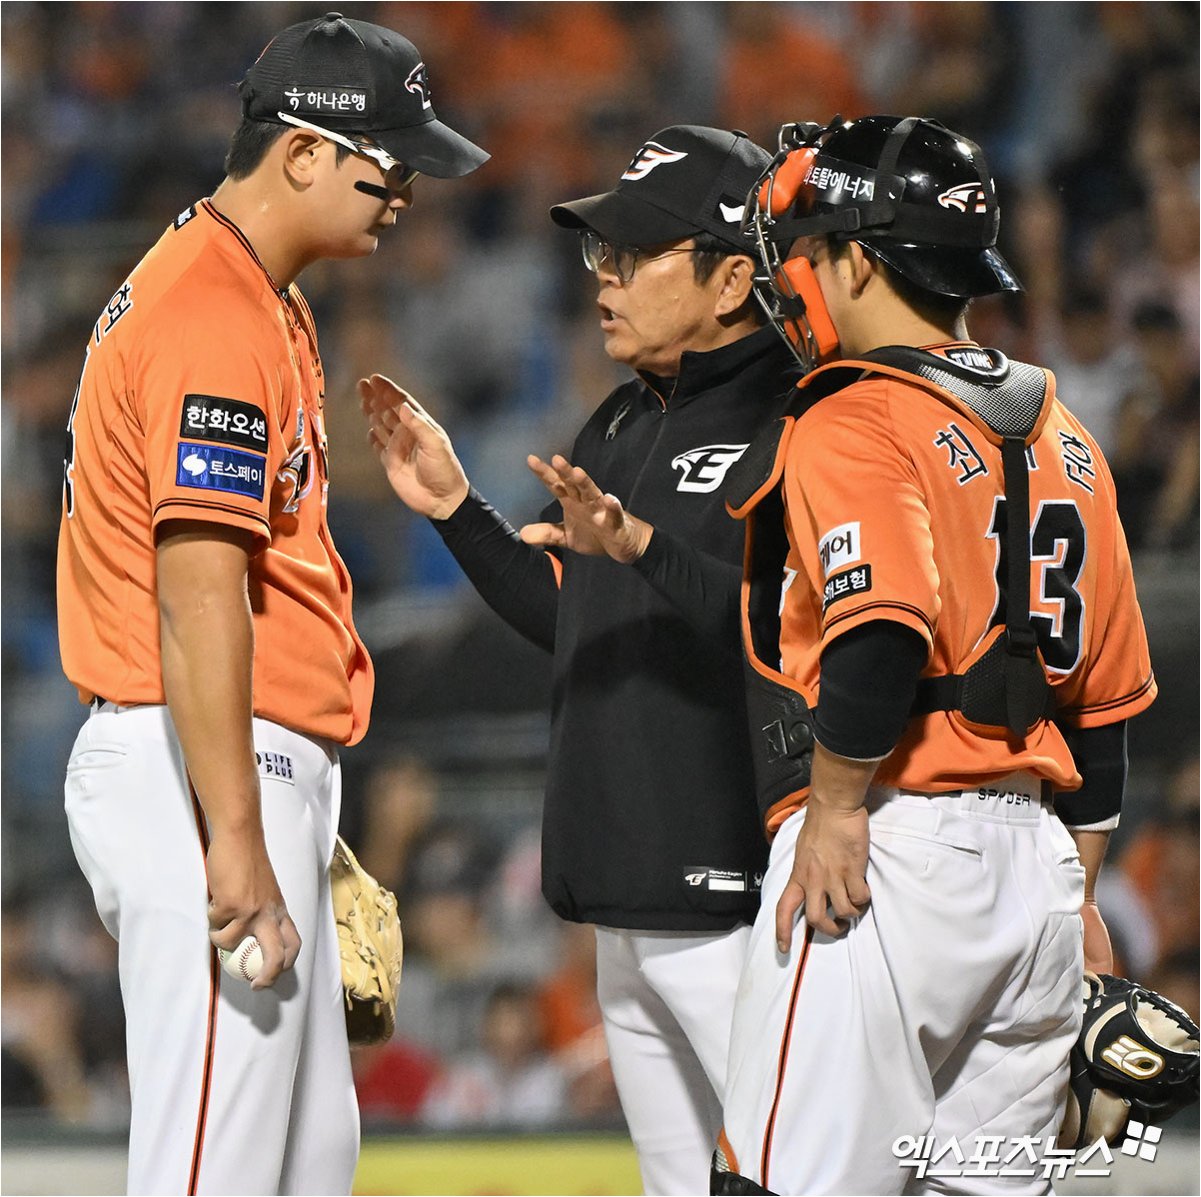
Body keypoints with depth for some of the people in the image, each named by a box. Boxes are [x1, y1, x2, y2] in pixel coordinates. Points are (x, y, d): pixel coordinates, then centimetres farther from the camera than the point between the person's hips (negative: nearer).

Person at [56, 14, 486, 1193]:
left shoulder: (255, 298, 18)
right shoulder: (216, 320, -16)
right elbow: (197, 595, -23)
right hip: (209, 775, -11)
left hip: (257, 771, 11)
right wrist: (235, 839, -25)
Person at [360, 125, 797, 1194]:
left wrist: (642, 545, -31)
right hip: (625, 904, 9)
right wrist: (456, 510, 17)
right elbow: (571, 627, 25)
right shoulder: (618, 430, 18)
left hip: (735, 899, -9)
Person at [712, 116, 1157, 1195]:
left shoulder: (852, 426, -8)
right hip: (1036, 856, 8)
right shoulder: (1061, 436, 16)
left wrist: (835, 810, -14)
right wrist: (1079, 896, 25)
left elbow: (881, 631, -25)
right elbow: (1106, 693, 20)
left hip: (891, 859, -8)